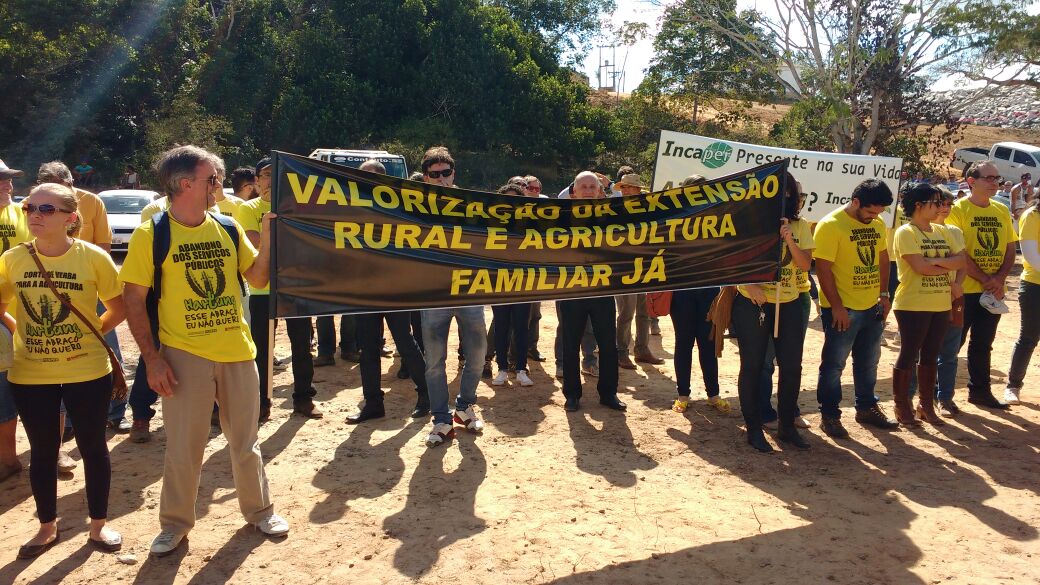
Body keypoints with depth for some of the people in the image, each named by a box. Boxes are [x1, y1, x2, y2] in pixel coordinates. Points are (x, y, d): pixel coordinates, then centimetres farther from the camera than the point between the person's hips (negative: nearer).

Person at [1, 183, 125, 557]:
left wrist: (88, 335, -5)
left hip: (87, 372, -2)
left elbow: (118, 310, 0)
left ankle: (98, 525, 27)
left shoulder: (93, 257, -11)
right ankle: (47, 527, 32)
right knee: (42, 452, 14)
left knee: (93, 447, 10)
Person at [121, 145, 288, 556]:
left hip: (237, 352, 3)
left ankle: (259, 510, 31)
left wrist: (267, 236, -8)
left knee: (245, 442, 14)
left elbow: (258, 279, 6)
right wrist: (152, 359, -11)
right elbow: (133, 299, -6)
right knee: (183, 449, 7)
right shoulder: (151, 234, -6)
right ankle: (174, 524, 27)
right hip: (184, 356, -3)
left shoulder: (229, 229, 5)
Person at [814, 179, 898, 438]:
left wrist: (884, 294, 11)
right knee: (834, 364, 2)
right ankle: (829, 415, 14)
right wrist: (837, 306, -18)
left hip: (872, 307, 7)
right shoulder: (831, 225, -16)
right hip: (843, 309, -7)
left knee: (868, 361, 19)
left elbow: (882, 258, 18)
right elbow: (823, 268, -18)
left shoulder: (877, 224, 7)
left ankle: (866, 407, 34)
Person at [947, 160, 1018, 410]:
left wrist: (1000, 279, -7)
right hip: (964, 290, -6)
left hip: (993, 292, 6)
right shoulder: (958, 209, -9)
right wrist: (985, 279, -17)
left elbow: (1010, 250, 10)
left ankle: (980, 391, 26)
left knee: (983, 344, 15)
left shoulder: (1002, 211, 10)